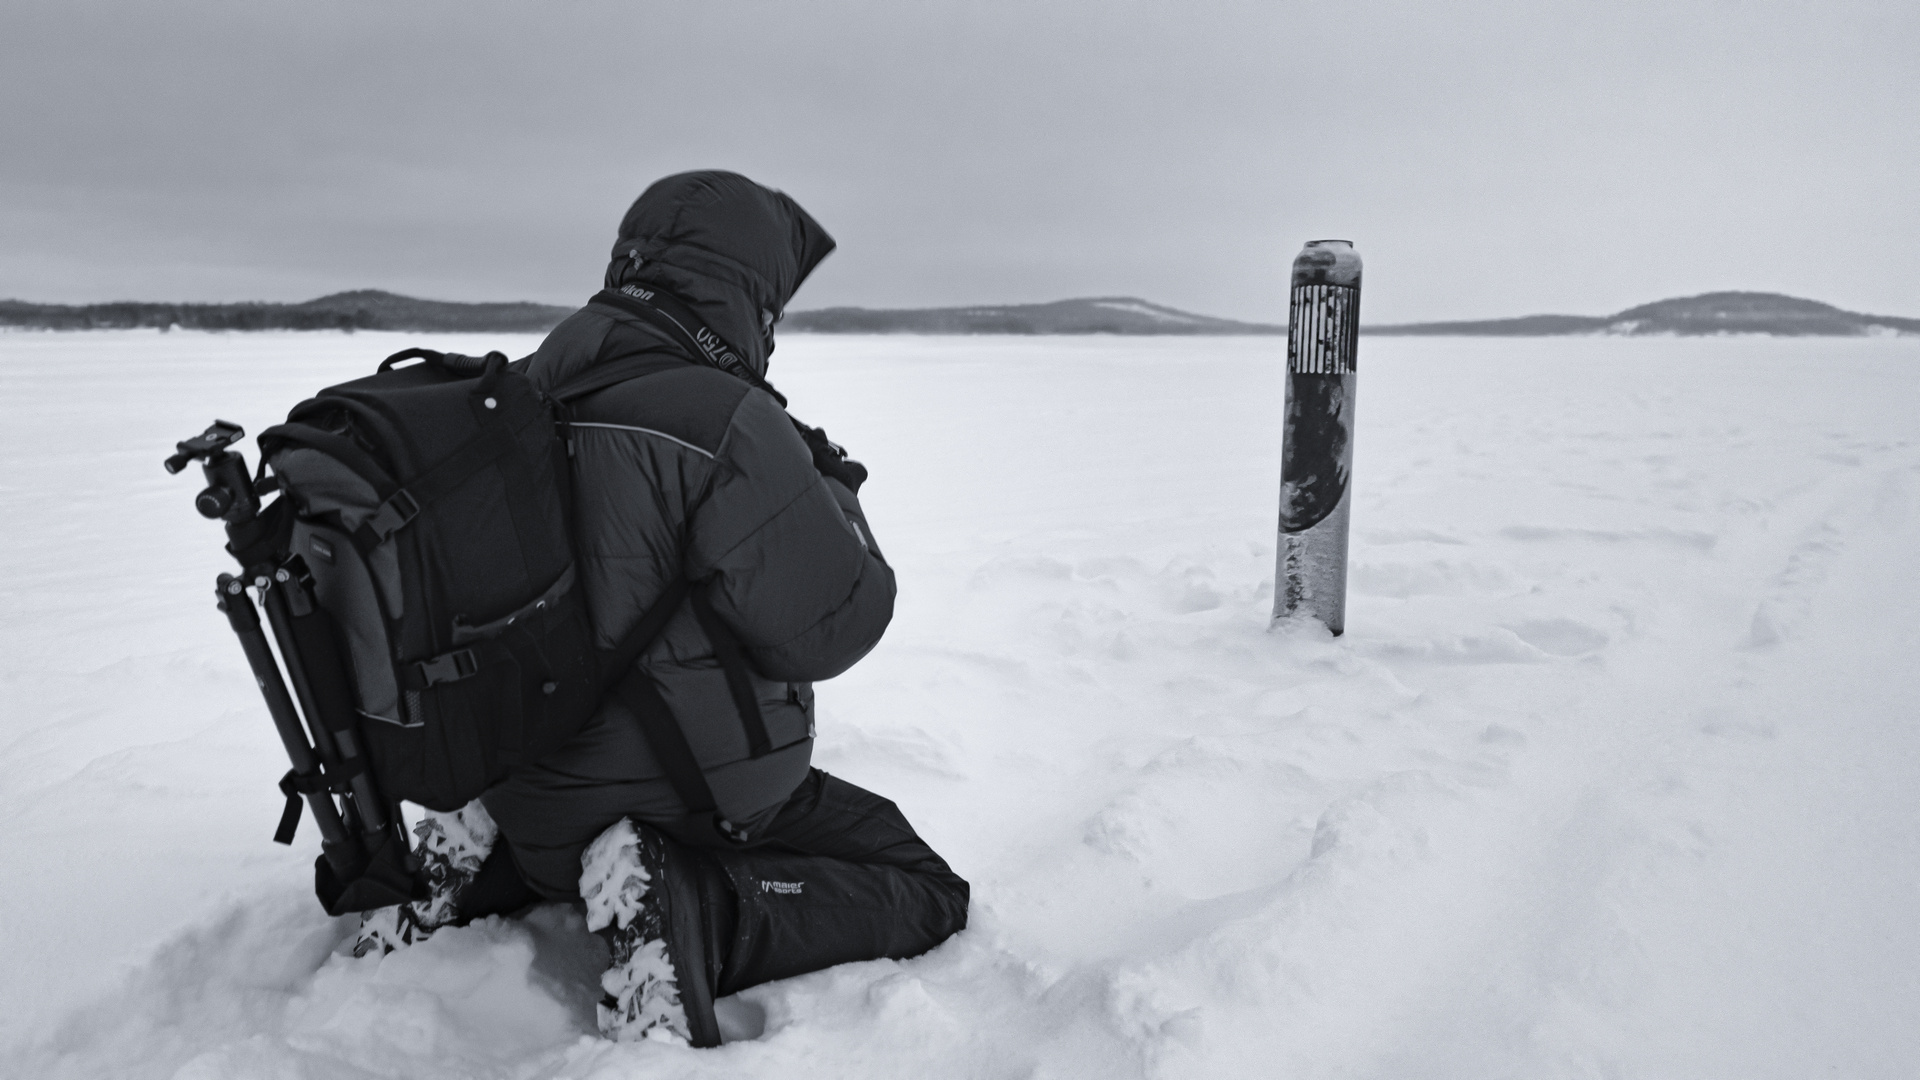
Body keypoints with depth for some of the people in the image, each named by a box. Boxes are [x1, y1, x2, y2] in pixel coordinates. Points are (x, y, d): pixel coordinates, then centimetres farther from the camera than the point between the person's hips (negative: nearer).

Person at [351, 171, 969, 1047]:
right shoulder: (723, 422, -25)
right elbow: (831, 627, -22)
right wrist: (831, 488, -6)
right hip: (687, 801, -8)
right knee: (928, 893, 4)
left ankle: (488, 870, 13)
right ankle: (695, 910, -16)